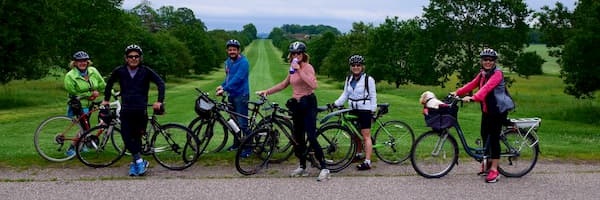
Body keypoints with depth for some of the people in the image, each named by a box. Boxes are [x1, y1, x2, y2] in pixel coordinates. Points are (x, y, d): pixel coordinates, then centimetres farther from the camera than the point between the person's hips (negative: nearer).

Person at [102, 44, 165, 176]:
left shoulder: (146, 71, -3)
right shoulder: (120, 71, 2)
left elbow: (160, 83, -3)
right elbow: (109, 83, 19)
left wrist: (159, 101, -11)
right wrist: (106, 99, 20)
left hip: (141, 111, -1)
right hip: (126, 111, 1)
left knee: (137, 137, 5)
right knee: (126, 137, -9)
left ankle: (135, 163, 17)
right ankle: (140, 162, -5)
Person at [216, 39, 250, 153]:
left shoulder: (243, 62, -15)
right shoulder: (228, 62, 11)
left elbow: (237, 79, -24)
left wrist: (224, 89, -28)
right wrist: (222, 86, 1)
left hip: (241, 95, -8)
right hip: (231, 95, 8)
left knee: (242, 123, -8)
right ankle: (237, 143, 30)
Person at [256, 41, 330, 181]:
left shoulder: (308, 67, -10)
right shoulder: (293, 70, 13)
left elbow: (313, 84, -28)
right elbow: (283, 84, 25)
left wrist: (299, 70, -27)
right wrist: (267, 91, 19)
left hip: (308, 104, -8)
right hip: (296, 105, 8)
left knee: (311, 137, -15)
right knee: (298, 137, 11)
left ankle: (324, 168, -11)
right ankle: (302, 167, 23)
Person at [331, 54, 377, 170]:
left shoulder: (368, 79, -7)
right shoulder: (349, 79, 10)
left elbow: (373, 96, -5)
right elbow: (345, 94, 11)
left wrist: (372, 111, -10)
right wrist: (335, 104, -1)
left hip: (365, 110, -6)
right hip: (353, 110, 6)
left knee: (366, 136, -8)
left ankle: (367, 162, -11)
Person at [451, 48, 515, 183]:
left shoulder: (497, 73, -14)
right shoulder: (482, 74, 14)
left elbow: (487, 88, -29)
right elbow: (472, 84, 5)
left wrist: (472, 98, -41)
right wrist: (457, 92, -7)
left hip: (498, 110, -8)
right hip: (486, 110, 8)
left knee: (494, 137, -9)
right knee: (484, 135, 13)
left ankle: (494, 170, -5)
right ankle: (487, 162, 31)